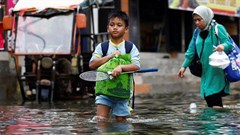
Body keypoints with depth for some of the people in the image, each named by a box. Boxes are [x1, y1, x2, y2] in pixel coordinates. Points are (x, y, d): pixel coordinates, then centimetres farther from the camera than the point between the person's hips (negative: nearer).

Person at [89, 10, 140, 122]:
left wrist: (121, 67, -26)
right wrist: (110, 56, -12)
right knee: (101, 119, -10)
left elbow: (136, 66, -9)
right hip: (104, 88, 0)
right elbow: (92, 65, -5)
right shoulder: (102, 47, 5)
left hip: (122, 91, 0)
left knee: (120, 120, 4)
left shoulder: (131, 47, 2)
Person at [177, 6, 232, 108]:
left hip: (217, 70, -7)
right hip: (205, 71, 7)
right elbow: (191, 51, 17)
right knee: (208, 99, 6)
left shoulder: (218, 28, -6)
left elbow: (229, 43, -13)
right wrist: (184, 66, 12)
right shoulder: (197, 32, 13)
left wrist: (223, 46, -36)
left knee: (215, 98, -15)